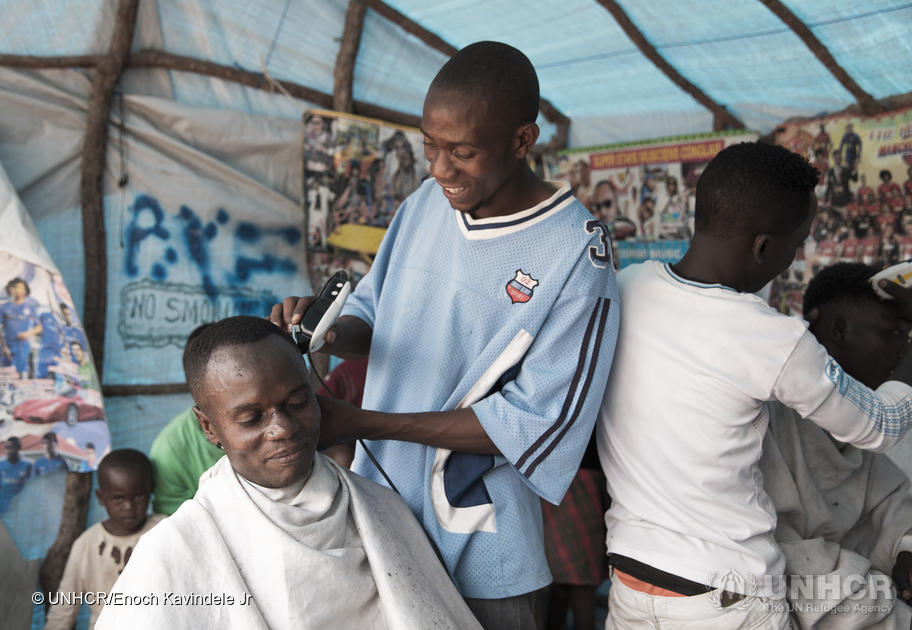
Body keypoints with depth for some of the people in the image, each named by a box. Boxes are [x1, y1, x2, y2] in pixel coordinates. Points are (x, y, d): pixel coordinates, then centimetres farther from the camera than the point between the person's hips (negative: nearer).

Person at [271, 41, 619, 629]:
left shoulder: (577, 252, -19)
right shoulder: (428, 201, 0)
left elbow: (537, 421, -20)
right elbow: (375, 313, 11)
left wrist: (362, 422, -22)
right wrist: (329, 333, -14)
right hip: (376, 510, 6)